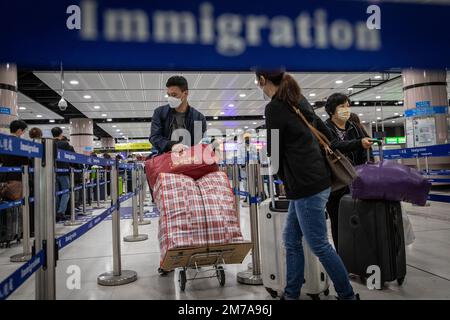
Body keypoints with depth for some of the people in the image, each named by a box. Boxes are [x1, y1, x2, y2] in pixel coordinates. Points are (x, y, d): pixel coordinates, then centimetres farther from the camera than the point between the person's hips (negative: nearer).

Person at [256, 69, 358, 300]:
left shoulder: (273, 108, -11)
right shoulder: (297, 102, 14)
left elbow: (274, 152, -5)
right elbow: (326, 136, 19)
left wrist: (284, 176, 13)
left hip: (307, 186, -9)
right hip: (315, 180, 9)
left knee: (319, 245, 5)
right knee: (291, 239, 15)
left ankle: (348, 295, 21)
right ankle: (291, 294, 26)